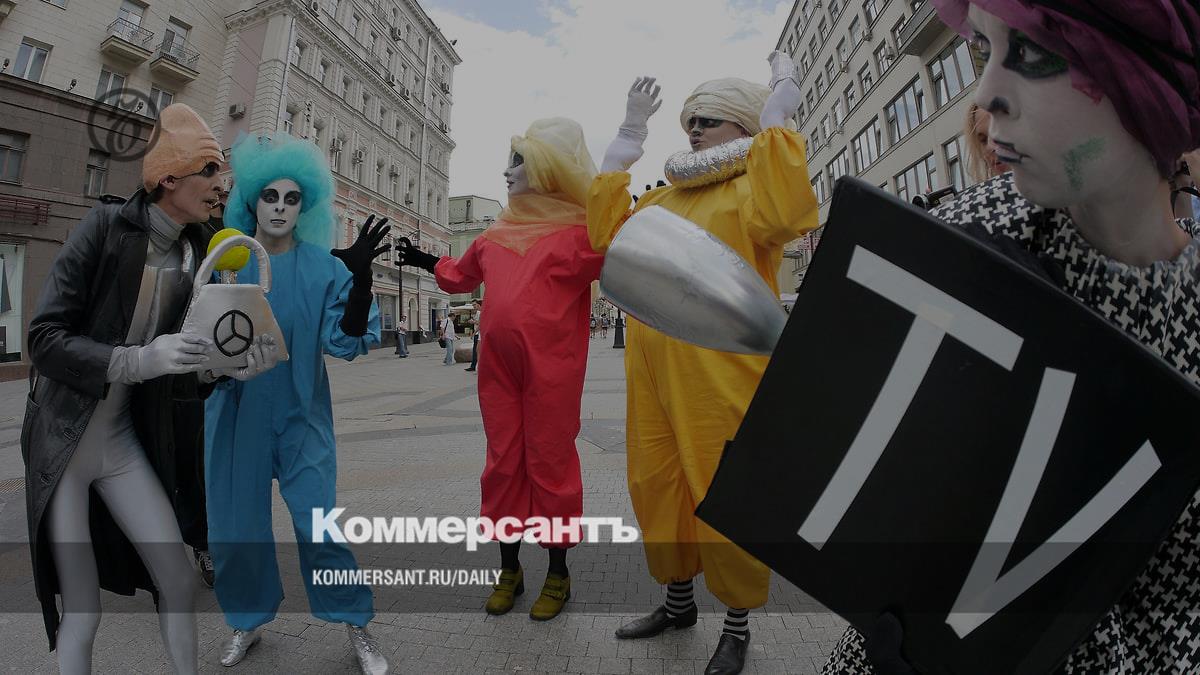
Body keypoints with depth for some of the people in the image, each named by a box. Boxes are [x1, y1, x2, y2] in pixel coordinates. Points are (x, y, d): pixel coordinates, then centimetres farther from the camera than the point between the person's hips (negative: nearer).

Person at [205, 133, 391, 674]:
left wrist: (361, 275, -24)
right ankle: (248, 621, 37)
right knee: (234, 524, 12)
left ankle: (356, 628, 15)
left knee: (318, 524, -3)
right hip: (235, 416, 2)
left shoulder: (324, 266, -4)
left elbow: (346, 341, -13)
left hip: (301, 415, -2)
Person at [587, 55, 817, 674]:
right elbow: (608, 232, 14)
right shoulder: (665, 197, 20)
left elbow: (782, 216, -22)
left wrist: (778, 112, -10)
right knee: (657, 487, 15)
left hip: (722, 374, -7)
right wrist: (629, 136, 17)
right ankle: (678, 600, 38)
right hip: (652, 372, 7)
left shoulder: (752, 187, 0)